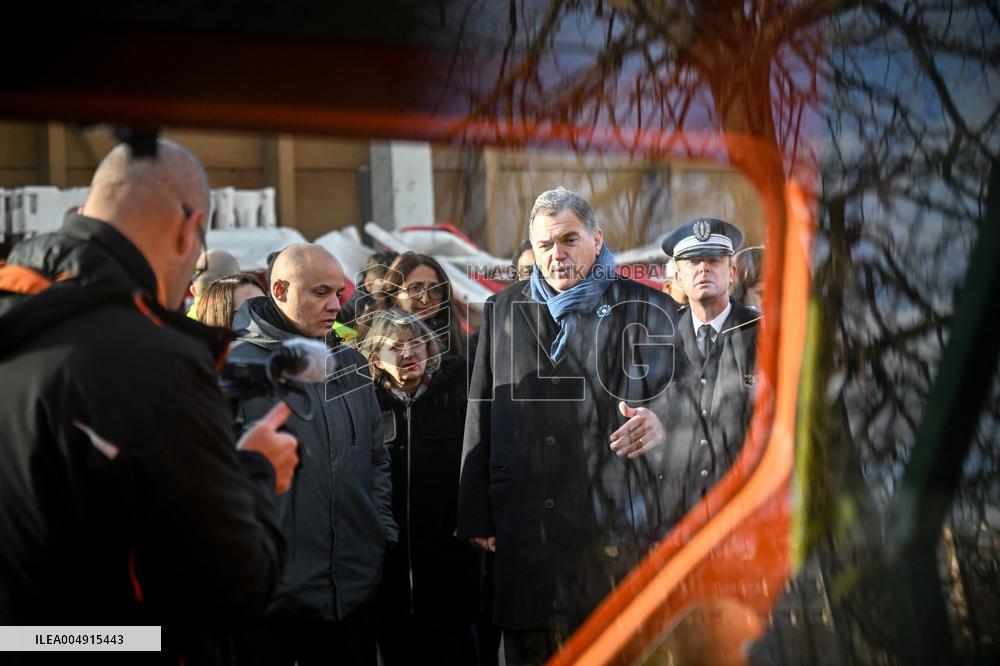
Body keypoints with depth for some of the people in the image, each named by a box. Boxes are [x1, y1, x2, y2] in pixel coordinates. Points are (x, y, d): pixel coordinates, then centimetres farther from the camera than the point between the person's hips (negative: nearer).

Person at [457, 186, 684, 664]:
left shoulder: (645, 309, 5)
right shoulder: (503, 311, 13)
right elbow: (480, 415, 12)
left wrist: (660, 420, -21)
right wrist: (476, 514, 7)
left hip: (613, 520, -2)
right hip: (523, 525, 3)